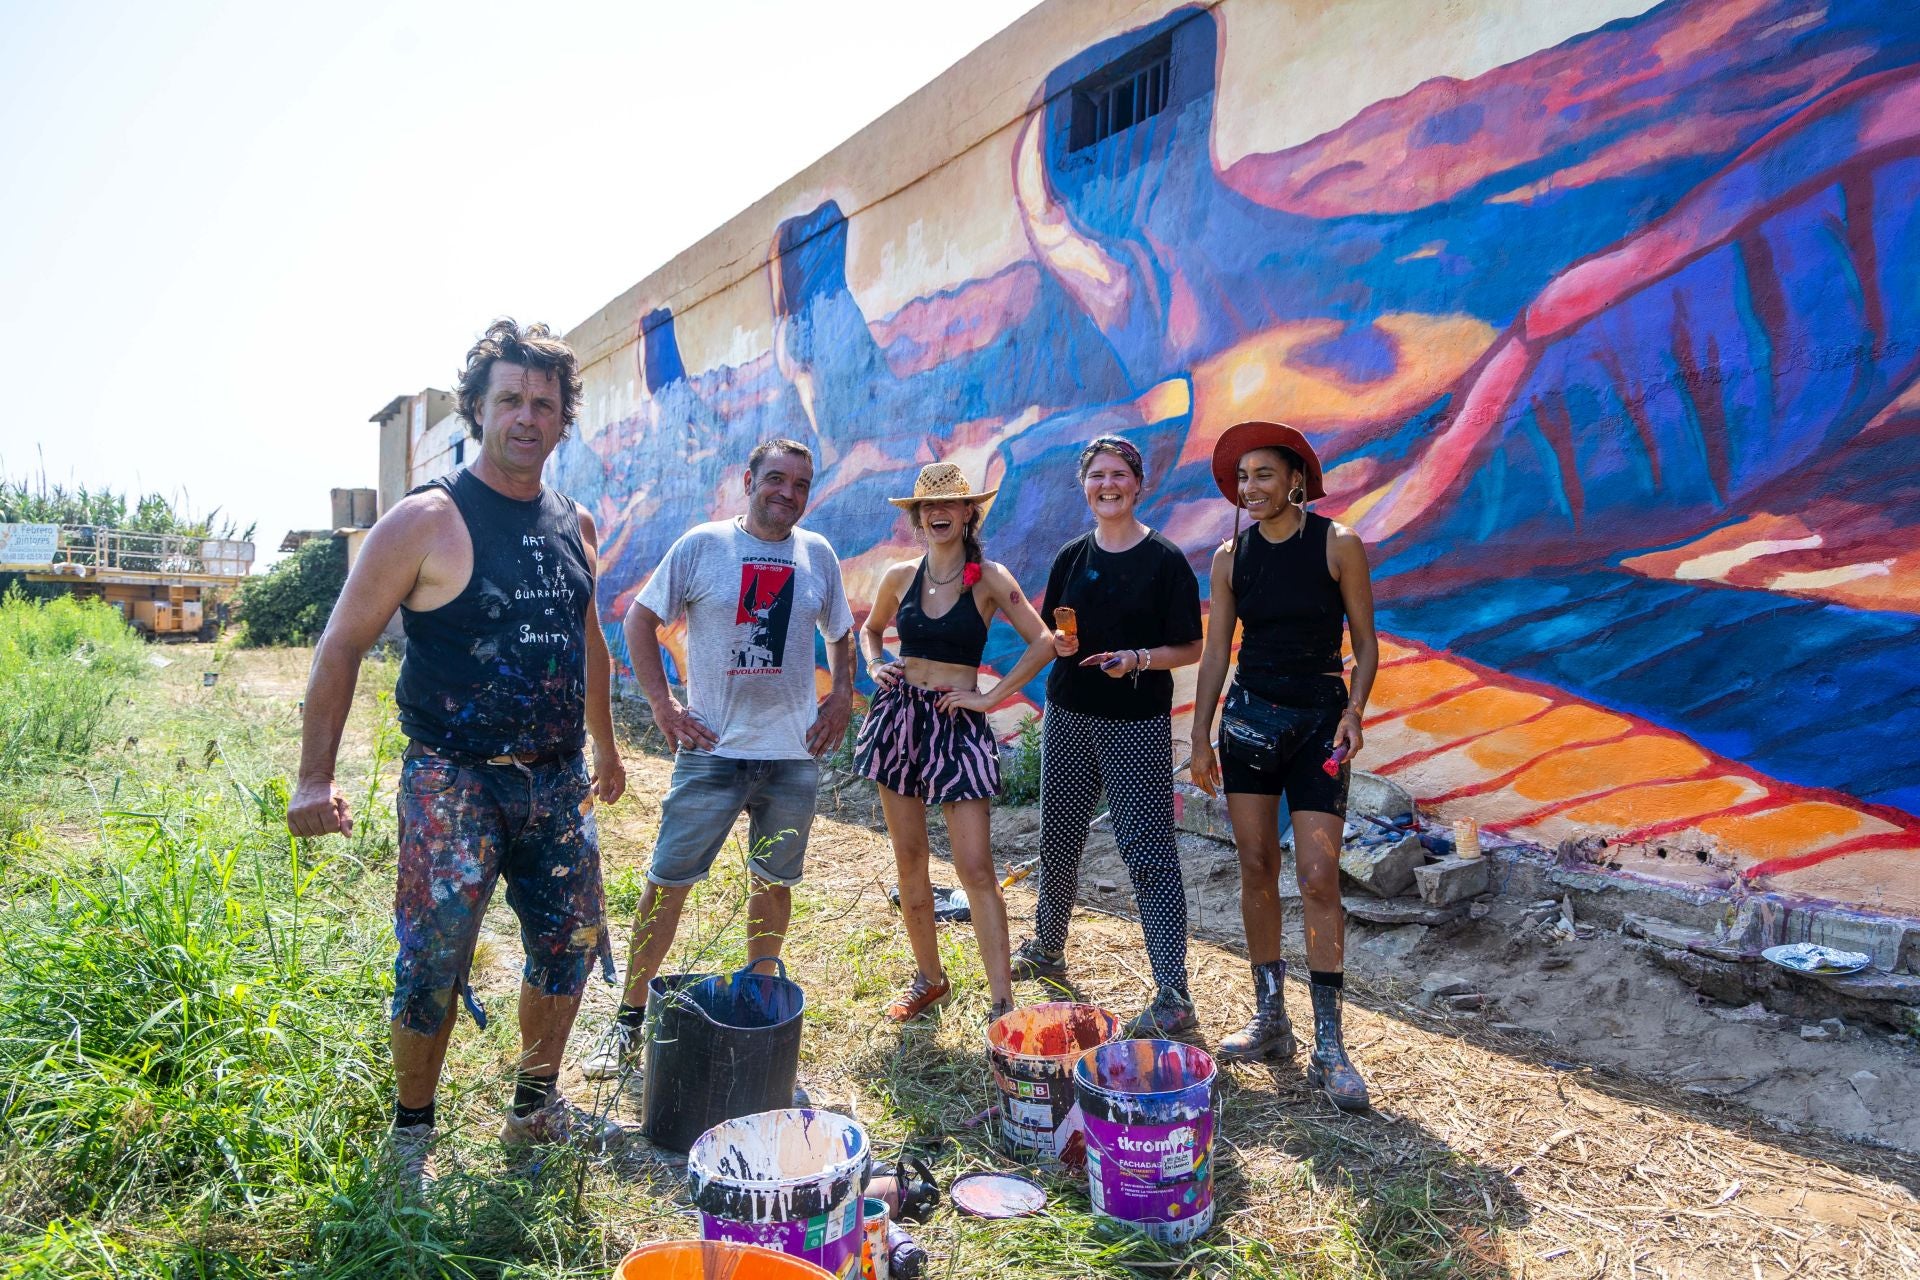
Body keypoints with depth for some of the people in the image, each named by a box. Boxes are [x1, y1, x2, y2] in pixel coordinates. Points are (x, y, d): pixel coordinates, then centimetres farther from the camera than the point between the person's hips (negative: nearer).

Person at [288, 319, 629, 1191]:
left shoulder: (573, 525, 8)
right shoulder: (427, 521, -10)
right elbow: (342, 644, -8)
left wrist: (606, 746, 24)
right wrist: (315, 777, -13)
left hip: (555, 782, 6)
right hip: (454, 781, -6)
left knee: (570, 944, 12)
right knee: (433, 964, 0)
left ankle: (536, 1106, 33)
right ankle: (411, 1130, 25)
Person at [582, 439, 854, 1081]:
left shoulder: (818, 554, 5)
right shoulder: (702, 545, -4)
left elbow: (841, 633, 19)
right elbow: (640, 619, 1)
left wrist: (842, 696, 5)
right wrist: (662, 704, -6)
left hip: (794, 754, 3)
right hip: (712, 748, -3)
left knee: (775, 879, 14)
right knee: (668, 880, 1)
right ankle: (630, 1018, 15)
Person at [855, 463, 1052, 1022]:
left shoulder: (989, 578, -4)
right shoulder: (900, 577, 6)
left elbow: (1044, 642, -6)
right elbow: (870, 630, 24)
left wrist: (993, 695, -9)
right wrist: (875, 667, 4)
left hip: (959, 723, -4)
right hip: (899, 716, 4)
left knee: (976, 868, -7)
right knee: (909, 860, 10)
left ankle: (1002, 1000, 0)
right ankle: (929, 979, 26)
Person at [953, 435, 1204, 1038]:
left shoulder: (1165, 560, -6)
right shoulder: (1073, 557, 7)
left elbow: (1189, 649, -5)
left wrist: (1138, 659, -21)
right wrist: (1061, 644, -7)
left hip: (1137, 725, -5)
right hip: (1068, 717, 5)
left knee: (1147, 851, -5)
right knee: (1058, 841, 15)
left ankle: (1174, 997, 2)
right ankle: (1047, 949, 37)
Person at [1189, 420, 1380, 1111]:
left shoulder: (1338, 545, -4)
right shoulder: (1231, 556, 5)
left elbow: (1365, 642, 0)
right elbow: (1215, 651, 8)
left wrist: (1354, 711, -16)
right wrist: (1201, 737, 6)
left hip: (1319, 720, -3)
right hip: (1248, 716, 3)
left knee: (1319, 878, -7)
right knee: (1256, 871, 6)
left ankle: (1328, 1043, 2)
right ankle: (1270, 1018, 19)